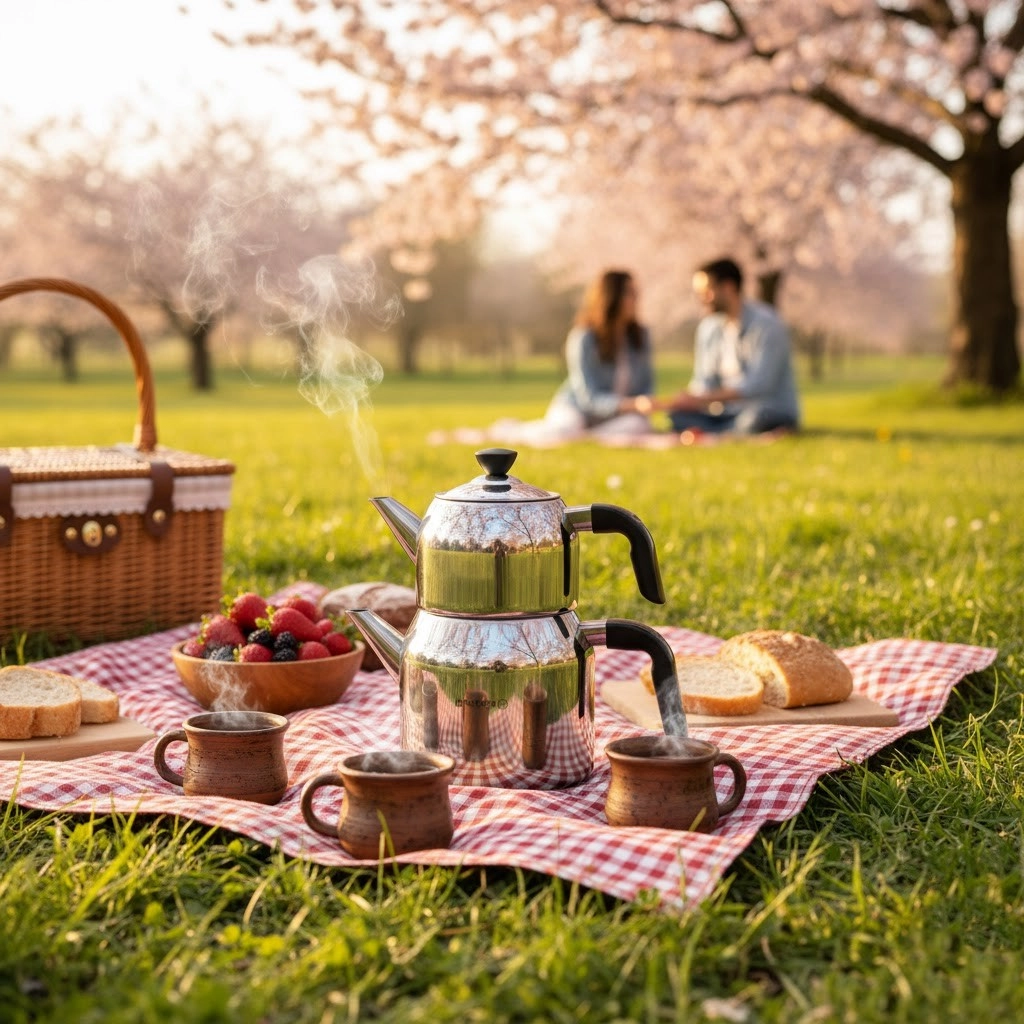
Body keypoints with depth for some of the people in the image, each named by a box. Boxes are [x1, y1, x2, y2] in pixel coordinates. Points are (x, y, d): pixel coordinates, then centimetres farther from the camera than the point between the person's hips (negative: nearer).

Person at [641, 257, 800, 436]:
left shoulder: (766, 325, -12)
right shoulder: (708, 327, 8)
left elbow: (758, 385, -21)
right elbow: (703, 383, 9)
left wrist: (701, 399, -27)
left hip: (775, 415, -5)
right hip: (731, 414, 5)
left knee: (754, 417, -40)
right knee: (679, 416, -22)